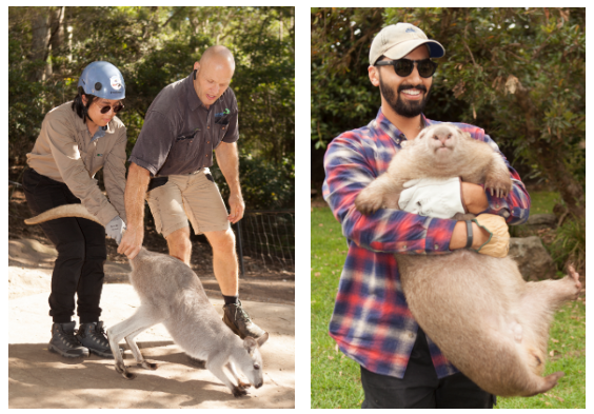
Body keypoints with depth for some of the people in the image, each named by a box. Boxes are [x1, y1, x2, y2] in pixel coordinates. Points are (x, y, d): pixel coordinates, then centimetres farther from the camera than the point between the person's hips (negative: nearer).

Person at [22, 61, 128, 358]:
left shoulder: (116, 130, -13)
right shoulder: (60, 121, -30)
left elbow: (116, 179, -14)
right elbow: (75, 176, -35)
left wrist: (123, 222, -25)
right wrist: (108, 217, -37)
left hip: (80, 190, 5)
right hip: (45, 186, -5)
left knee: (96, 251, -8)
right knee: (72, 248, -20)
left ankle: (89, 329, 3)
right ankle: (60, 330, -8)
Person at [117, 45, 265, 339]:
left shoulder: (226, 100, -14)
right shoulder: (169, 106, -36)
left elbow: (226, 145, 7)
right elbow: (139, 168, -40)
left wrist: (235, 191, 9)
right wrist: (135, 227, -44)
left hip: (197, 174, 6)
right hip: (161, 176, -6)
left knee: (224, 240, 5)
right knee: (180, 241, -23)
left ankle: (233, 312, 24)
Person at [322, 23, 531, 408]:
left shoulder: (469, 138, 13)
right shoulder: (350, 149, 1)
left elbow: (519, 199, -2)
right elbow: (364, 222, -18)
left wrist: (459, 195, -22)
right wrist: (471, 234, -22)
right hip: (395, 340, -3)